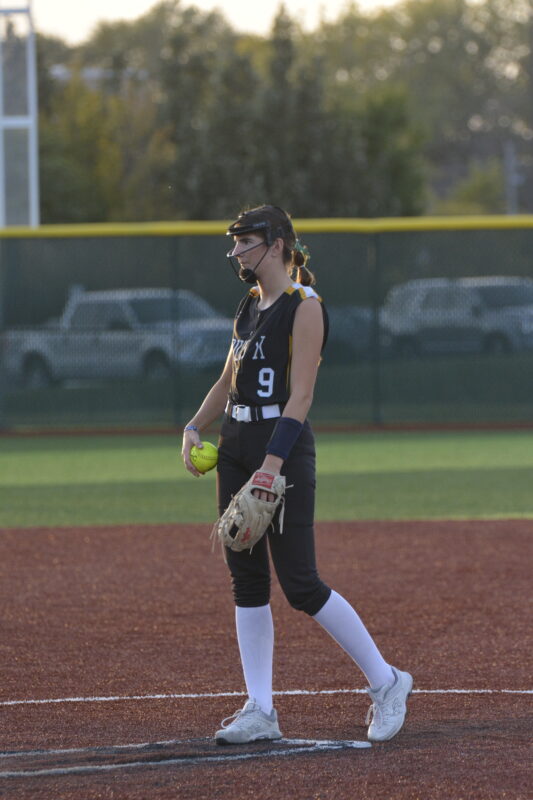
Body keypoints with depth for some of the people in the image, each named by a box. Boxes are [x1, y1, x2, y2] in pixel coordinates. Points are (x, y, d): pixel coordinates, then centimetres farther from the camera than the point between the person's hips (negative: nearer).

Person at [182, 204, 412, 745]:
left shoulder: (304, 307, -11)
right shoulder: (249, 307, 15)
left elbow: (300, 396, -18)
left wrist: (273, 461, -27)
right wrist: (194, 428, 5)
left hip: (284, 445, -9)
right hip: (236, 446, 9)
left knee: (300, 584, -9)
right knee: (246, 579, 5)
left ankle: (385, 681, 5)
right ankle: (260, 711, 7)